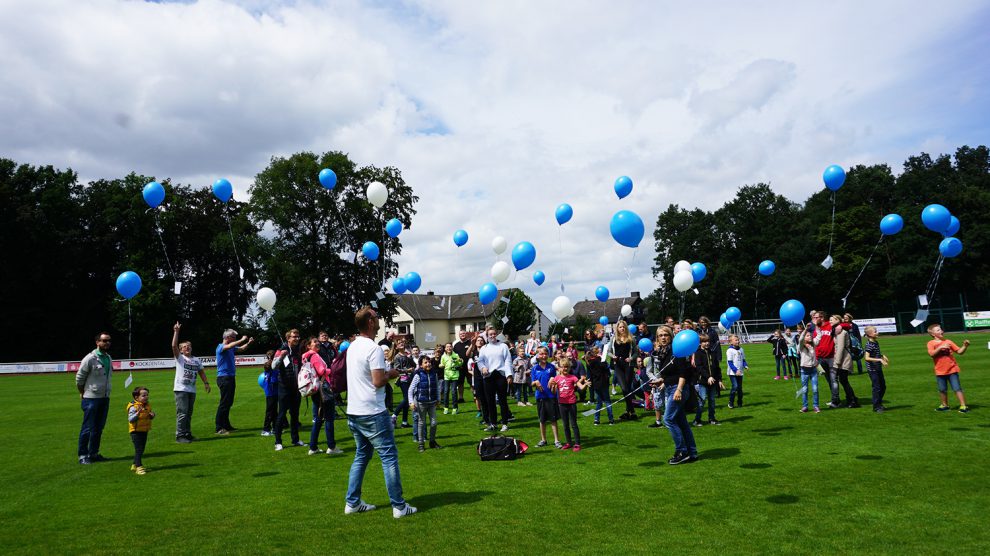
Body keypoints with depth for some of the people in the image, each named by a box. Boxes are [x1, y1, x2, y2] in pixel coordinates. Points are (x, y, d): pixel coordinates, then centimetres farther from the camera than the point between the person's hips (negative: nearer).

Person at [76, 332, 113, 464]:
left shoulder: (108, 358, 8)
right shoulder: (90, 358, -13)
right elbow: (79, 377, -6)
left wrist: (106, 391, 12)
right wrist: (82, 393, 2)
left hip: (105, 398, 7)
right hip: (91, 398, -6)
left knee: (99, 427, 12)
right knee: (88, 428, -1)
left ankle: (94, 453, 21)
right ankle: (83, 455, 8)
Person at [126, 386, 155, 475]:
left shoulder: (147, 405, 7)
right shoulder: (133, 407, -16)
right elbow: (130, 419, -24)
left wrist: (152, 415, -4)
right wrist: (138, 412, -37)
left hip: (145, 431, 8)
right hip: (136, 431, -8)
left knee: (141, 449, 15)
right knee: (138, 449, -7)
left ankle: (134, 465, 28)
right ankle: (138, 466, -2)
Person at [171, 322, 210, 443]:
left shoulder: (196, 360, 15)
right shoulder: (179, 358, -1)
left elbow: (201, 372, 21)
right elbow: (174, 346, -15)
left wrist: (206, 383, 12)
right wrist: (176, 331, -19)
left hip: (192, 390, 6)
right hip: (181, 389, -6)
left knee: (189, 414, 12)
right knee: (182, 413, -8)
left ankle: (187, 434, 20)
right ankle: (180, 436, -4)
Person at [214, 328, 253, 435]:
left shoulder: (231, 348, 13)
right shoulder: (220, 347, -11)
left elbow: (241, 349, 26)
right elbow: (229, 346, -32)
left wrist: (248, 343, 8)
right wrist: (242, 340, -24)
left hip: (231, 377, 9)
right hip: (224, 377, -9)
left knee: (229, 402, 13)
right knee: (224, 403, -9)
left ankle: (226, 425, 21)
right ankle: (219, 428, -6)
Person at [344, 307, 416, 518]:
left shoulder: (353, 347, 10)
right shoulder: (374, 349, -17)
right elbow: (378, 381, -22)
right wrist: (391, 374, -3)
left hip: (354, 412, 9)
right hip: (373, 413, -9)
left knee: (361, 456, 18)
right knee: (389, 457, -2)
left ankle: (352, 503, 21)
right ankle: (399, 506, 2)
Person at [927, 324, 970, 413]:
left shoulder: (948, 342, 2)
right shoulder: (931, 343, -3)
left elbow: (959, 352, 2)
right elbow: (932, 354, -19)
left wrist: (965, 346, -15)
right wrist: (941, 347, -27)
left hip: (952, 370, 0)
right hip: (940, 371, 0)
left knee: (957, 388, -3)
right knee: (942, 390, 13)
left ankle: (963, 406, 0)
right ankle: (945, 405, 29)